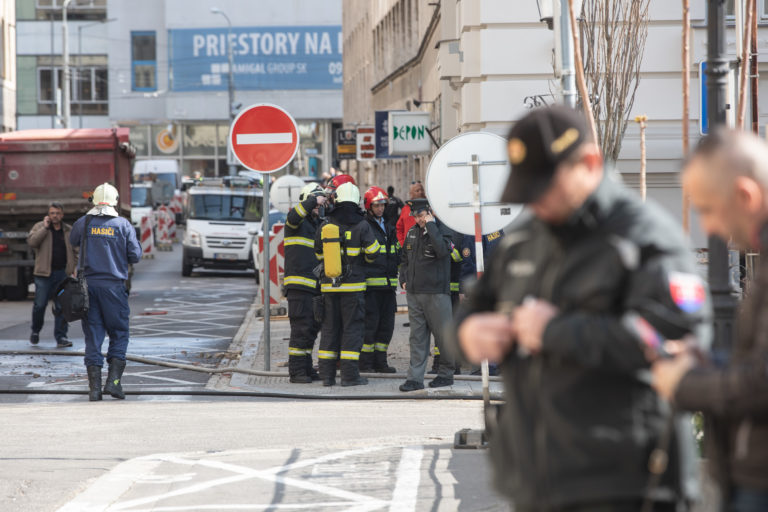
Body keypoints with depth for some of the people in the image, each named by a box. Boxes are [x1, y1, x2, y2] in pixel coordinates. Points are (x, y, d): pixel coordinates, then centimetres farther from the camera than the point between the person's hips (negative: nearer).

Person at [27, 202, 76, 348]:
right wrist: (45, 227, -13)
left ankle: (61, 337, 3)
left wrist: (74, 270, 5)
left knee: (61, 307, -1)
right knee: (40, 304, 0)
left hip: (63, 274, 2)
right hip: (44, 274, -2)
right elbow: (31, 241, -13)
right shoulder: (39, 227, 5)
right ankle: (35, 331, 22)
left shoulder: (69, 231, 11)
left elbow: (76, 252, 15)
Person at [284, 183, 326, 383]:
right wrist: (313, 202, -25)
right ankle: (296, 371, -9)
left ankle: (307, 369, 19)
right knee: (301, 328, -11)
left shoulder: (319, 224, 20)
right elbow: (293, 217, -29)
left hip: (314, 284, 8)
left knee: (312, 328, 12)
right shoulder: (299, 221, -4)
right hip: (298, 284, -8)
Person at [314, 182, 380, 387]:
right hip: (353, 285, -4)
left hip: (329, 284, 4)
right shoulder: (361, 225, -8)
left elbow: (319, 253, 12)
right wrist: (366, 259, 17)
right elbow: (373, 251, -6)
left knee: (330, 327, 10)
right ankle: (350, 375, -4)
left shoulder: (325, 226, 3)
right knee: (352, 327, 0)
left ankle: (327, 374, 9)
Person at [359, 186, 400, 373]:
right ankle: (365, 362, -1)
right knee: (370, 323, -7)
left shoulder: (388, 228, 21)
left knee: (386, 324, 7)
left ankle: (380, 361, 14)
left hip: (388, 284, 8)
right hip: (371, 284, -8)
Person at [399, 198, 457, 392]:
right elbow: (405, 258, 27)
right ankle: (415, 378, 3)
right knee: (417, 337, 4)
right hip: (414, 293, 6)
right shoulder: (412, 233, 13)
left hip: (436, 293, -6)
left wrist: (430, 225, -21)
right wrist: (404, 279, 14)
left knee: (443, 335, 2)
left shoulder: (441, 231, -6)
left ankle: (446, 374, 16)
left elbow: (443, 250, -28)